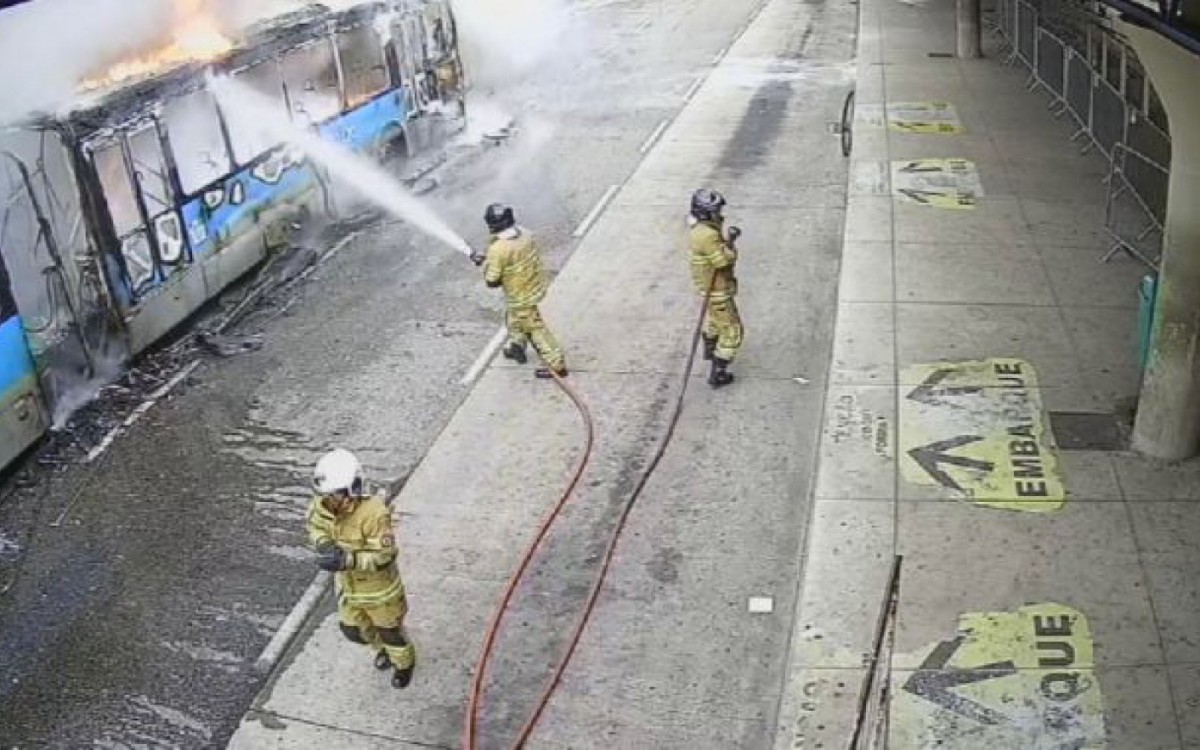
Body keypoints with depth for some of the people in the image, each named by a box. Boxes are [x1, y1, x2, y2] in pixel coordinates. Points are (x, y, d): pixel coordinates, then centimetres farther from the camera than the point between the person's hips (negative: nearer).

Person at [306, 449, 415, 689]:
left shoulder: (374, 513, -37)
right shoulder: (322, 505, -18)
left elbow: (383, 556, -33)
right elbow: (315, 527, 2)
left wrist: (347, 560, -43)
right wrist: (324, 544, -20)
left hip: (379, 587, -6)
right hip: (348, 585, 6)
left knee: (390, 631, 19)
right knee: (353, 630, 26)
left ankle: (404, 663, 51)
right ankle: (384, 647, 58)